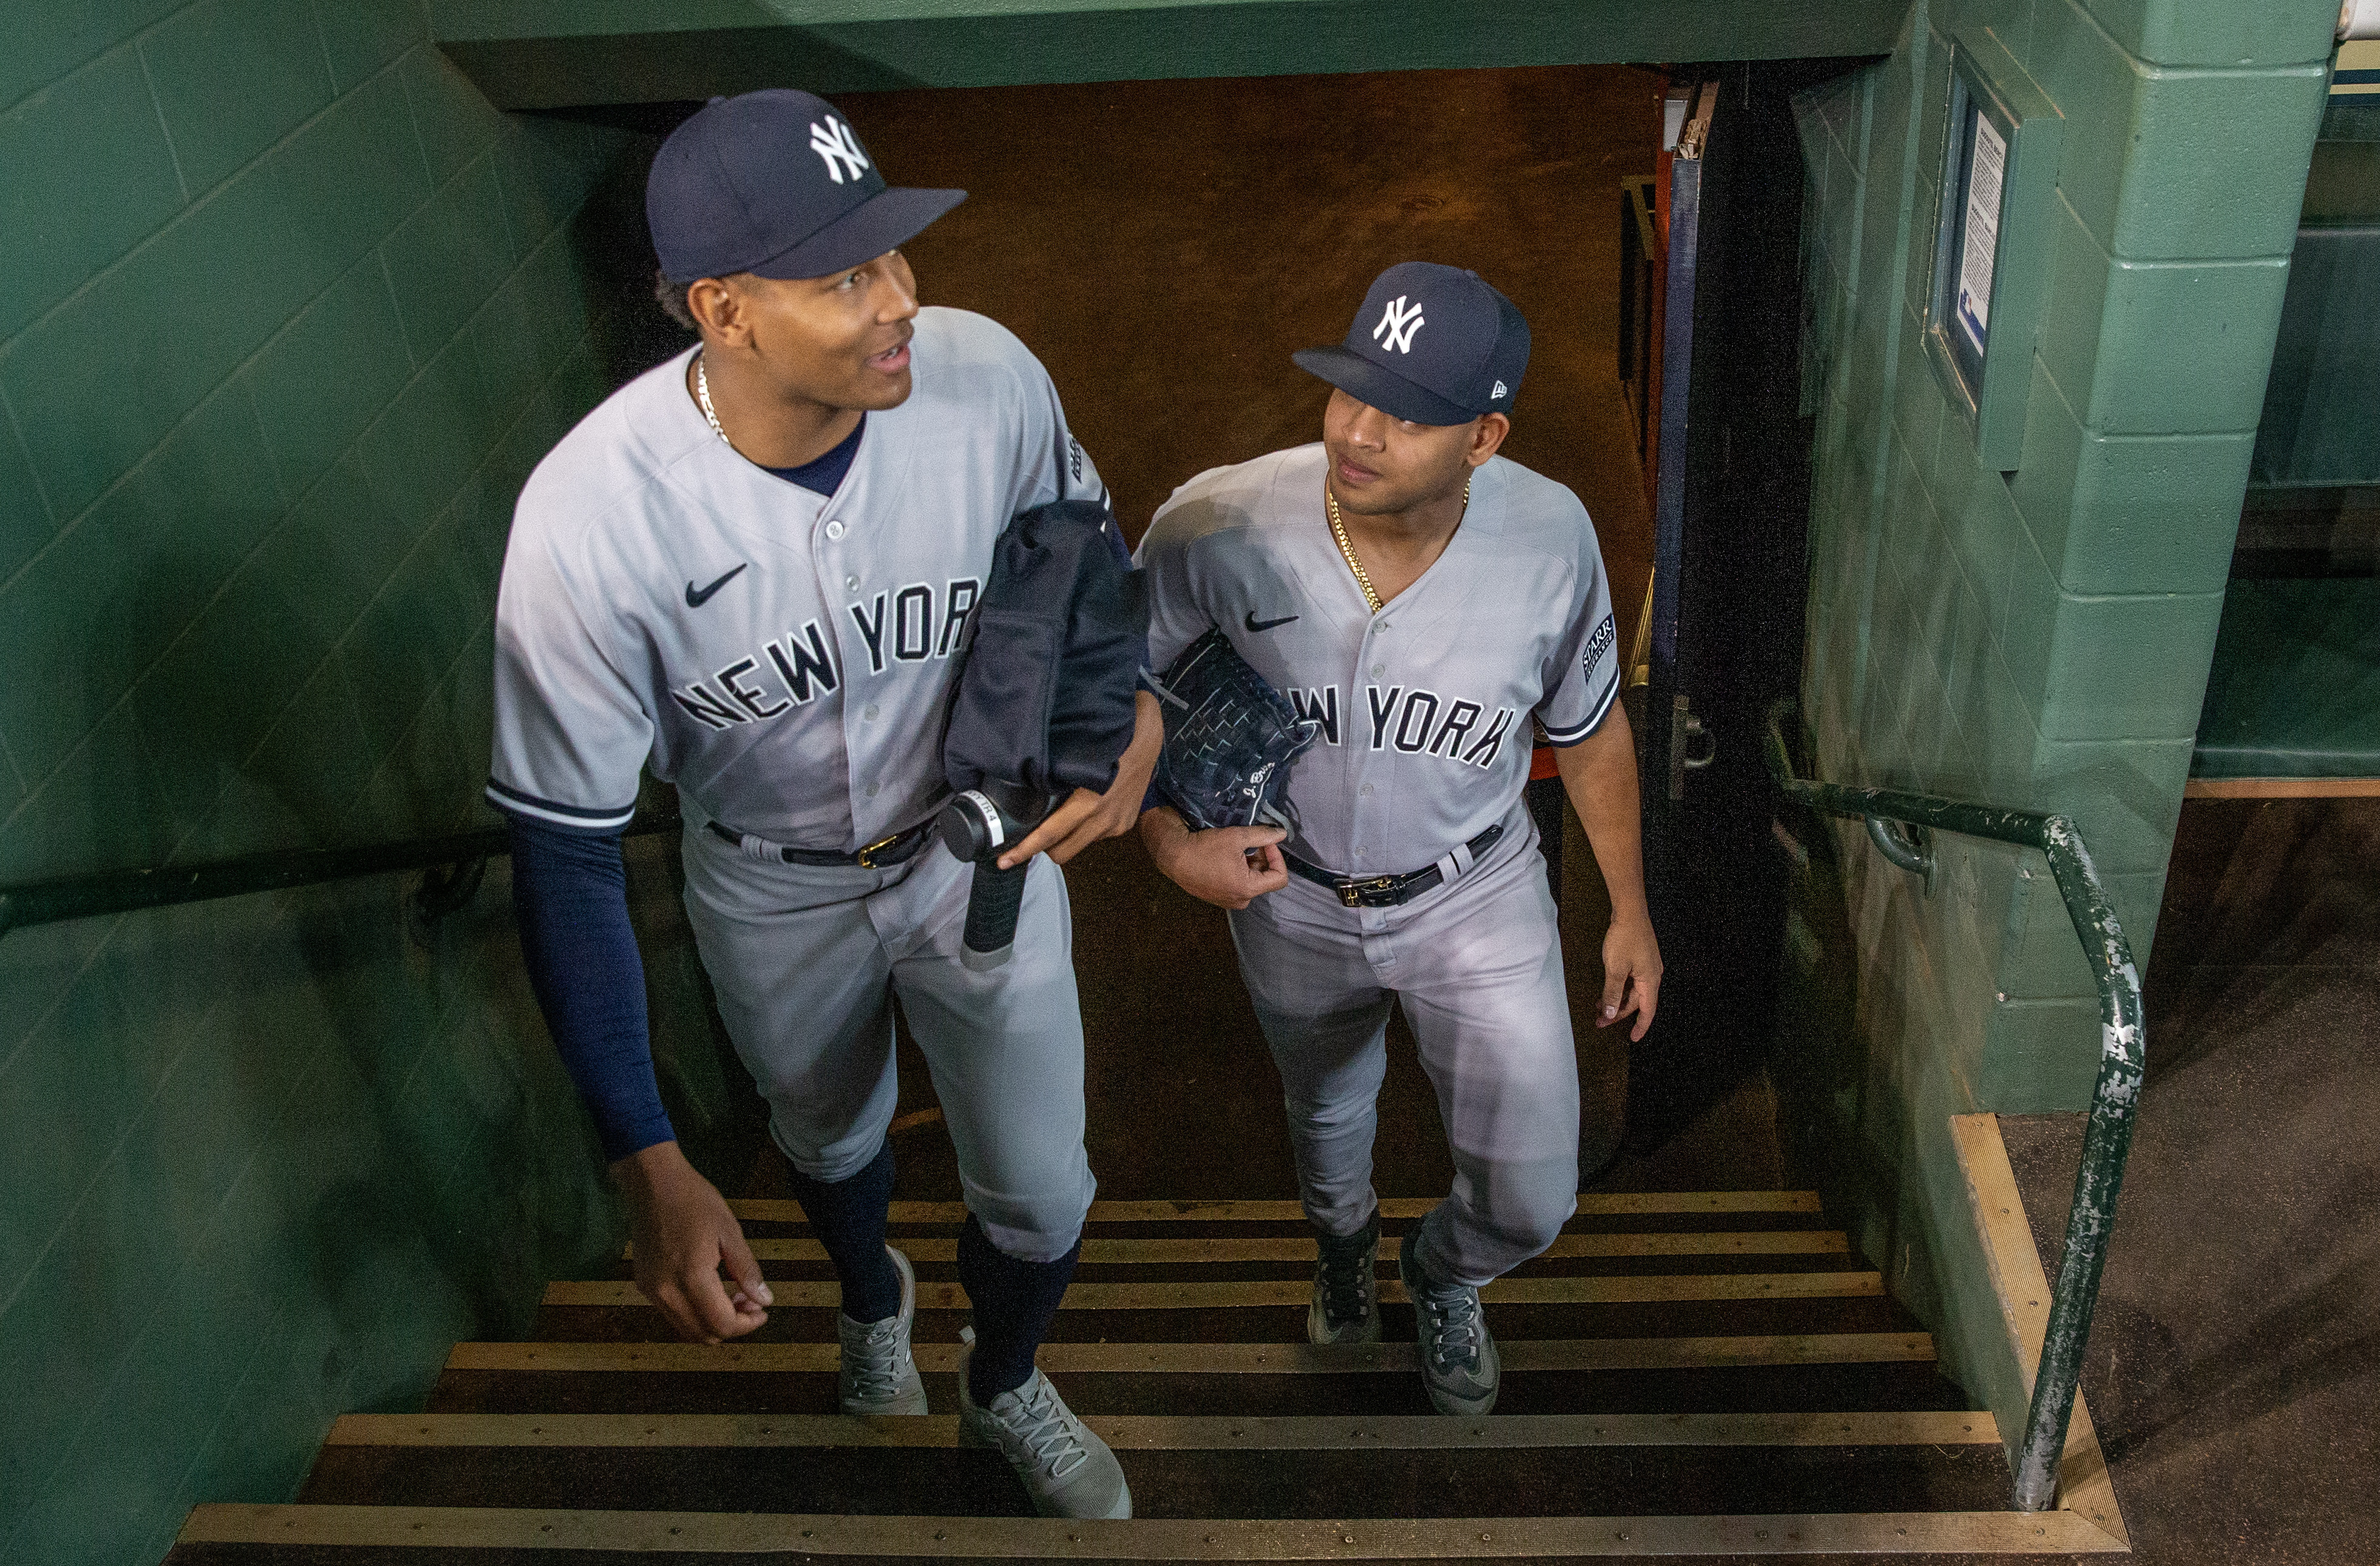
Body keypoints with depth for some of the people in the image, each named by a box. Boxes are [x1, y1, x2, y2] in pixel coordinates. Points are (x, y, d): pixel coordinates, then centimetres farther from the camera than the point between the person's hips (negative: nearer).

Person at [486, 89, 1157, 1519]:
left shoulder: (986, 378, -29)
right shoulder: (590, 519, -36)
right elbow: (569, 856, -26)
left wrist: (1134, 710, -25)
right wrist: (651, 1169, -30)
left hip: (980, 847, 1)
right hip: (776, 894, -1)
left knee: (1040, 1197, 13)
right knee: (830, 1143, 29)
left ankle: (1004, 1385, 51)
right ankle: (873, 1296, 68)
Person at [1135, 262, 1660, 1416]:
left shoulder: (1549, 536, -24)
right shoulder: (1217, 527, -29)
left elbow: (1589, 730, -5)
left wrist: (1630, 910, 4)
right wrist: (1169, 844, -21)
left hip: (1478, 897, 0)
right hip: (1289, 897, 1)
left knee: (1531, 1204, 0)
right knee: (1325, 1112, 29)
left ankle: (1443, 1276, 41)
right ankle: (1343, 1243, 68)